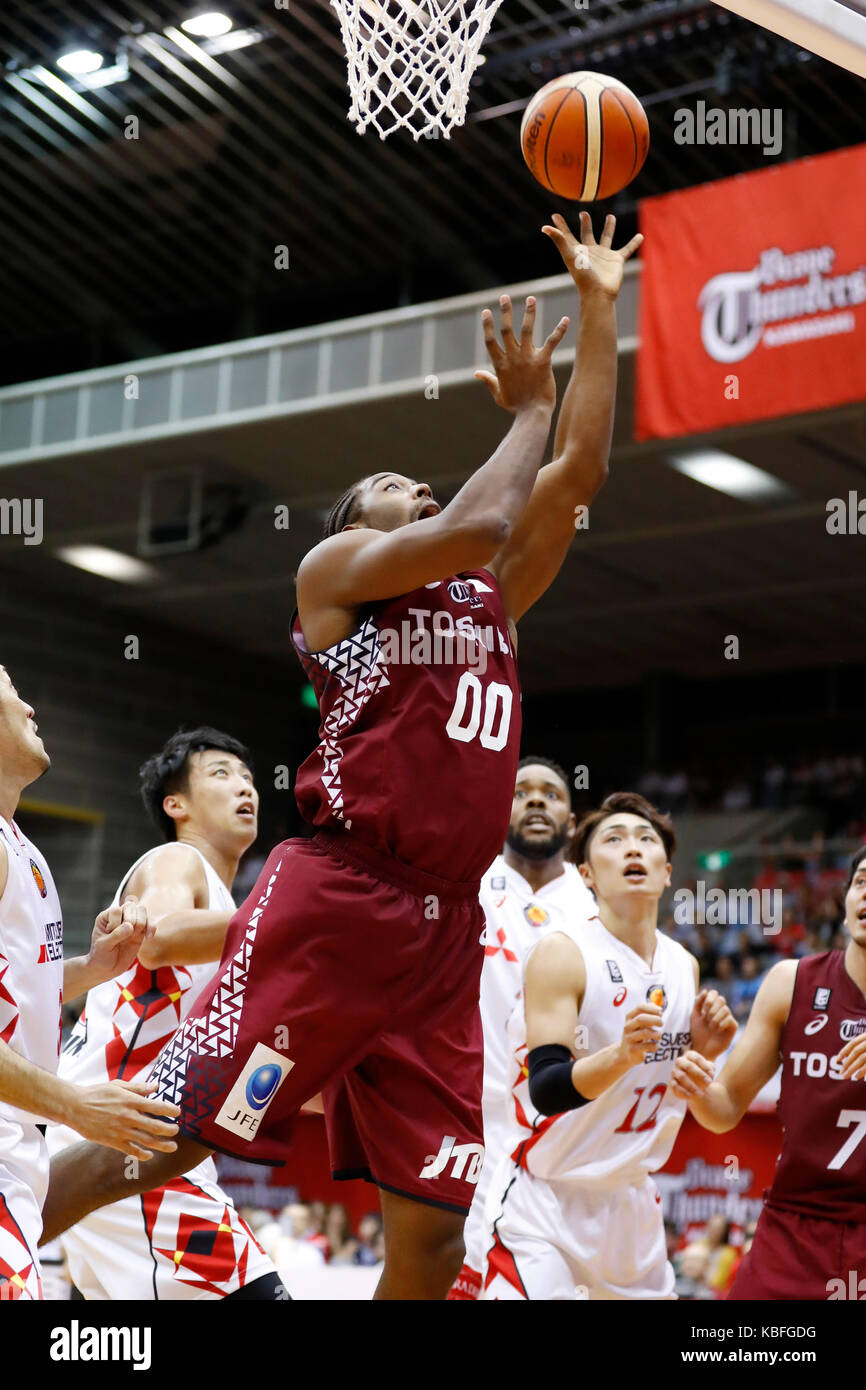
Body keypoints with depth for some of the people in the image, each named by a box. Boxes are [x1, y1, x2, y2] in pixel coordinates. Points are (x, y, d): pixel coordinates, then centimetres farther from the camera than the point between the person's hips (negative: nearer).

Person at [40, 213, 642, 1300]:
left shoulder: (490, 599, 26)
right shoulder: (334, 570, 7)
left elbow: (578, 471, 22)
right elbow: (479, 522, -9)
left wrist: (599, 308, 20)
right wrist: (526, 408, 8)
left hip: (445, 929, 6)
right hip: (333, 898, -6)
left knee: (433, 1228, 1)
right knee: (162, 1140, -11)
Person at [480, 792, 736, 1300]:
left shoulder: (684, 966, 6)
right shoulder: (563, 954, -13)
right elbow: (545, 1091, -22)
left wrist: (702, 1050, -4)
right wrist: (624, 1053, -37)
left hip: (633, 1202, 6)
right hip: (547, 1202, -6)